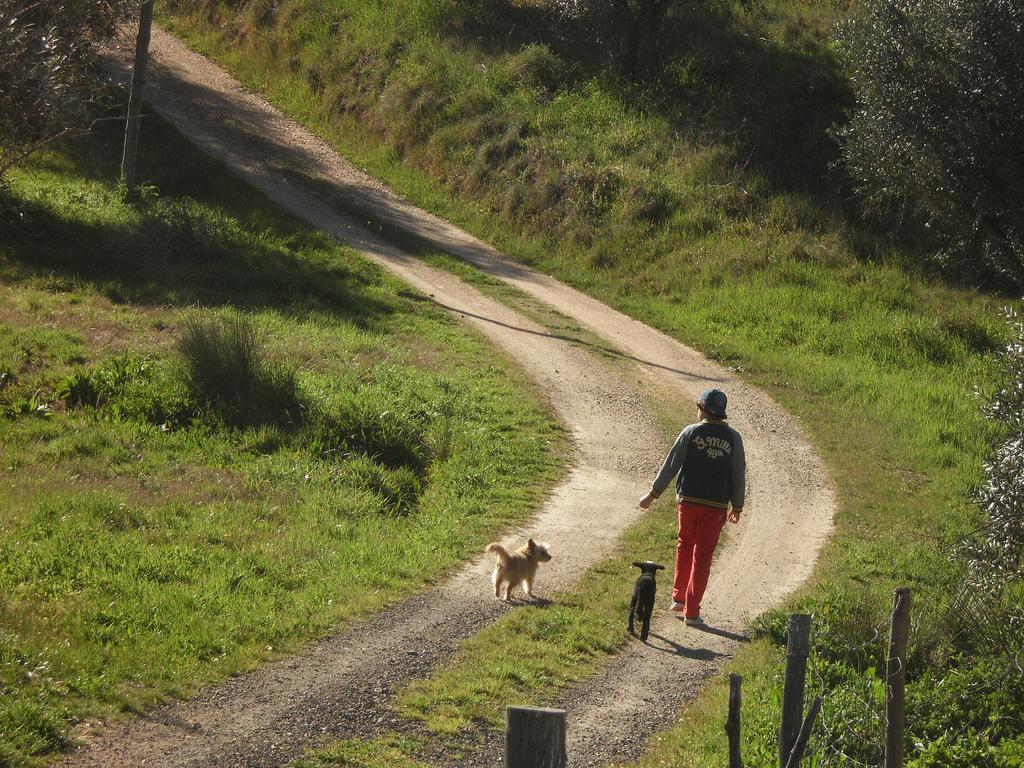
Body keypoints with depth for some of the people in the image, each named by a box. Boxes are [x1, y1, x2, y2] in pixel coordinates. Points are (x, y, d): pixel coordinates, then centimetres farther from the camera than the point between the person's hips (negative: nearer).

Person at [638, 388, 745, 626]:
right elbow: (739, 475, 3)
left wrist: (653, 494, 3)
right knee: (702, 556, 4)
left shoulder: (691, 432, -4)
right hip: (716, 506, 0)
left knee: (685, 545, 23)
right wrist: (737, 507, 14)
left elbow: (671, 465, -4)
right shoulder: (733, 438, 0)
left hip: (688, 500, 0)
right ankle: (691, 611, 4)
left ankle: (678, 598, 22)